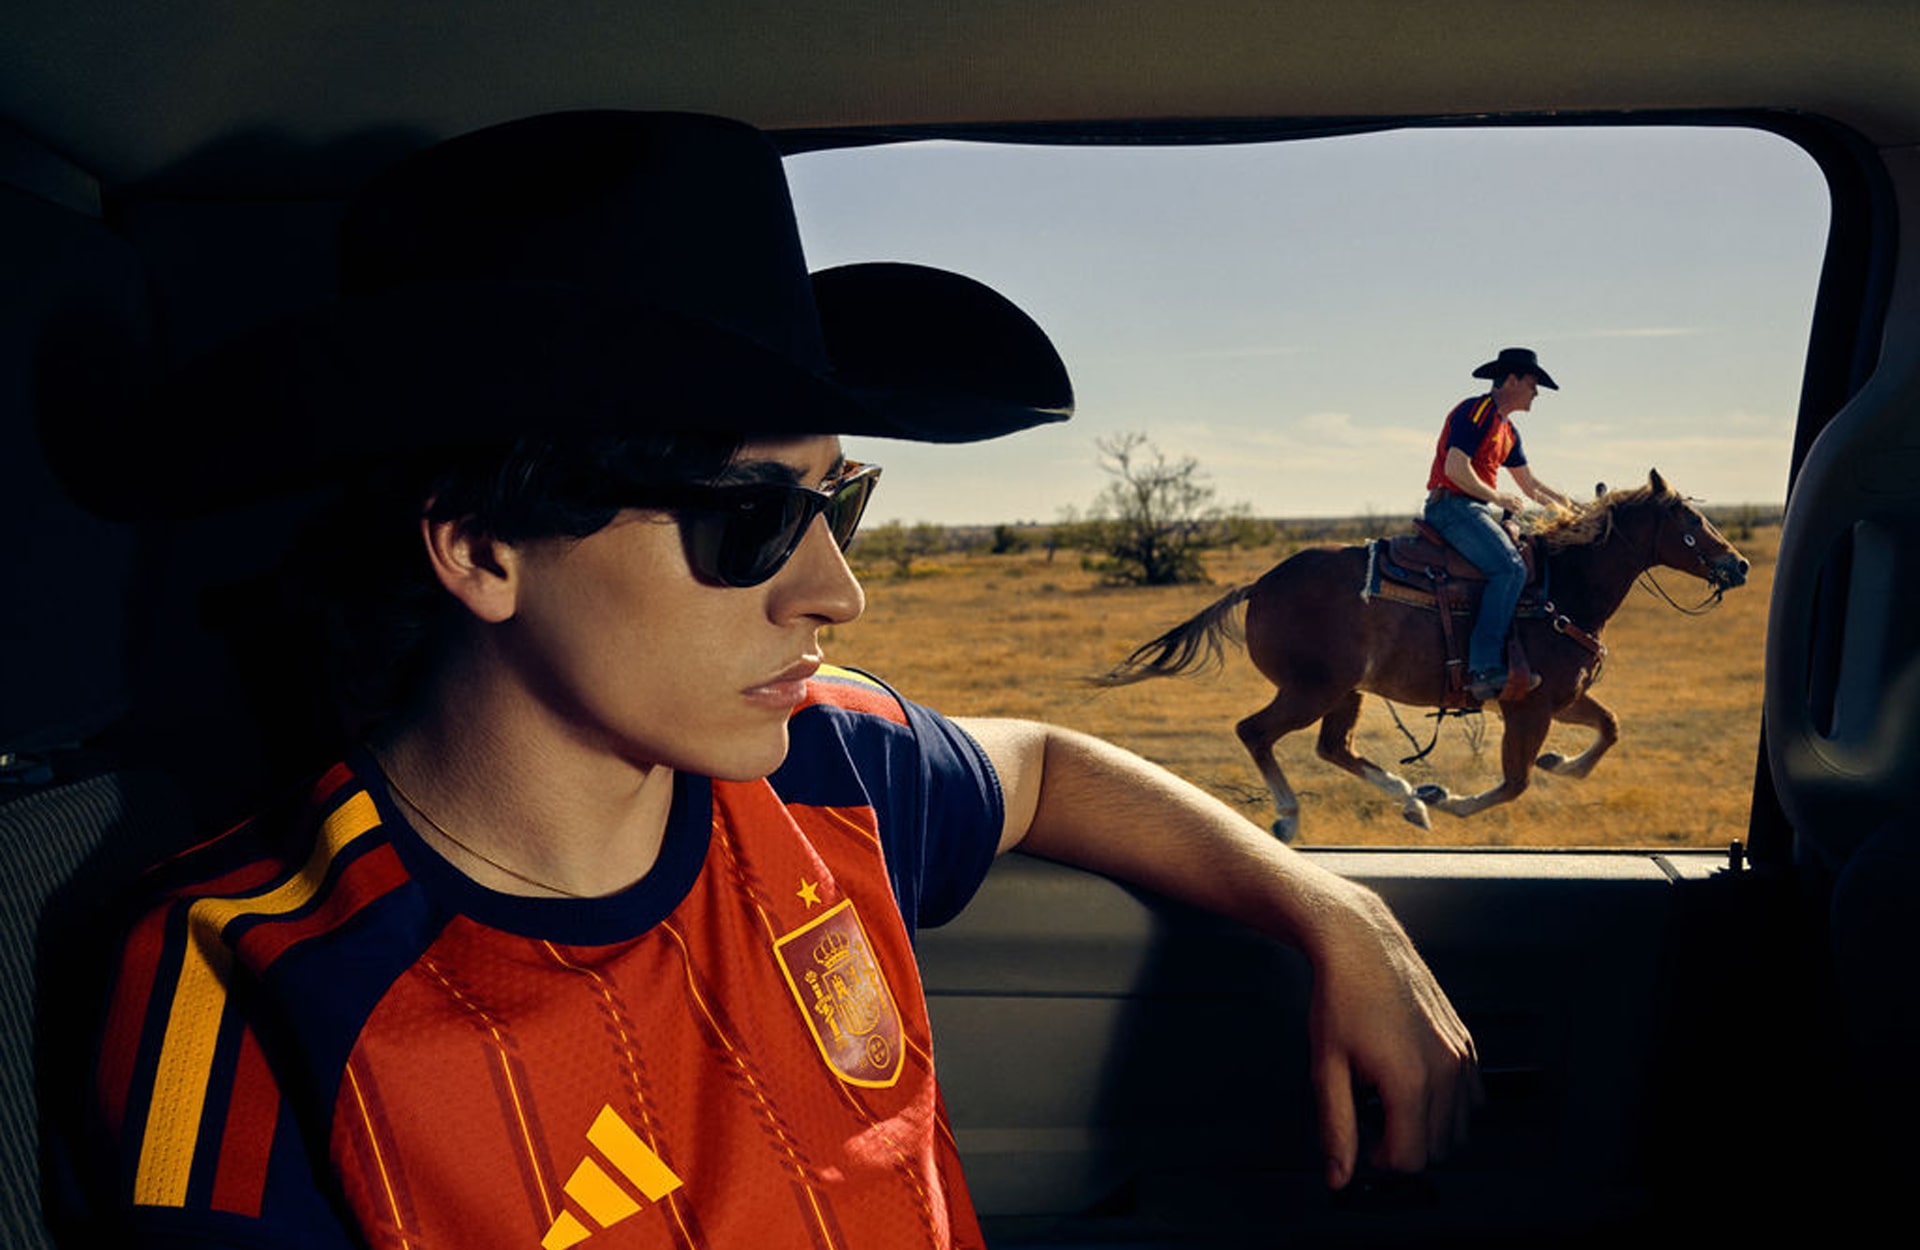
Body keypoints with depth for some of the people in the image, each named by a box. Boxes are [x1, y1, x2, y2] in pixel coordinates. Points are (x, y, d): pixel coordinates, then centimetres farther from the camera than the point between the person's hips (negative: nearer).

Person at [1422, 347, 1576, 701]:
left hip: (1477, 509, 10)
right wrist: (1497, 498, -10)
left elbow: (1529, 484, 29)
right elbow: (1456, 468, -19)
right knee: (1511, 569, -25)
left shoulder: (1508, 430, 22)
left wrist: (1573, 507, 22)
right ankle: (1484, 669, -32)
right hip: (1451, 504, -10)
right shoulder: (1474, 411, -8)